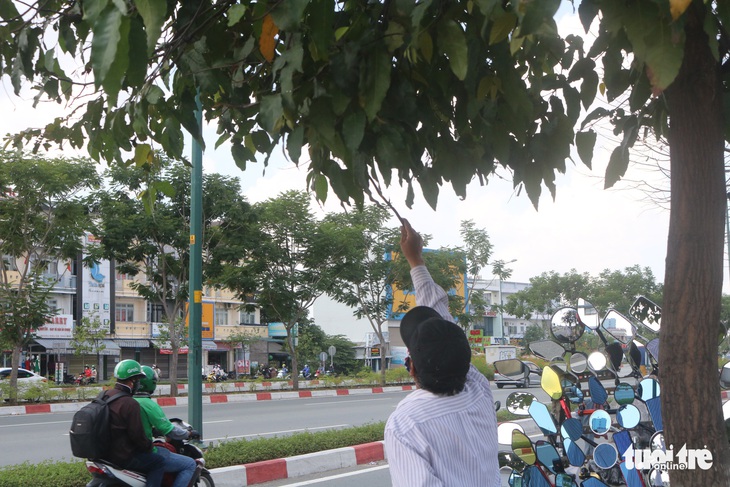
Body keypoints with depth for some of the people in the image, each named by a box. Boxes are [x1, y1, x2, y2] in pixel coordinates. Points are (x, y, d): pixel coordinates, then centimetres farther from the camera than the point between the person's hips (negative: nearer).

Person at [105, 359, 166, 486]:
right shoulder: (130, 404, -22)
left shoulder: (106, 395, 6)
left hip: (105, 451, 9)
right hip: (124, 456, -9)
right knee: (159, 462, 1)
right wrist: (149, 447, -2)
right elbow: (137, 435, -21)